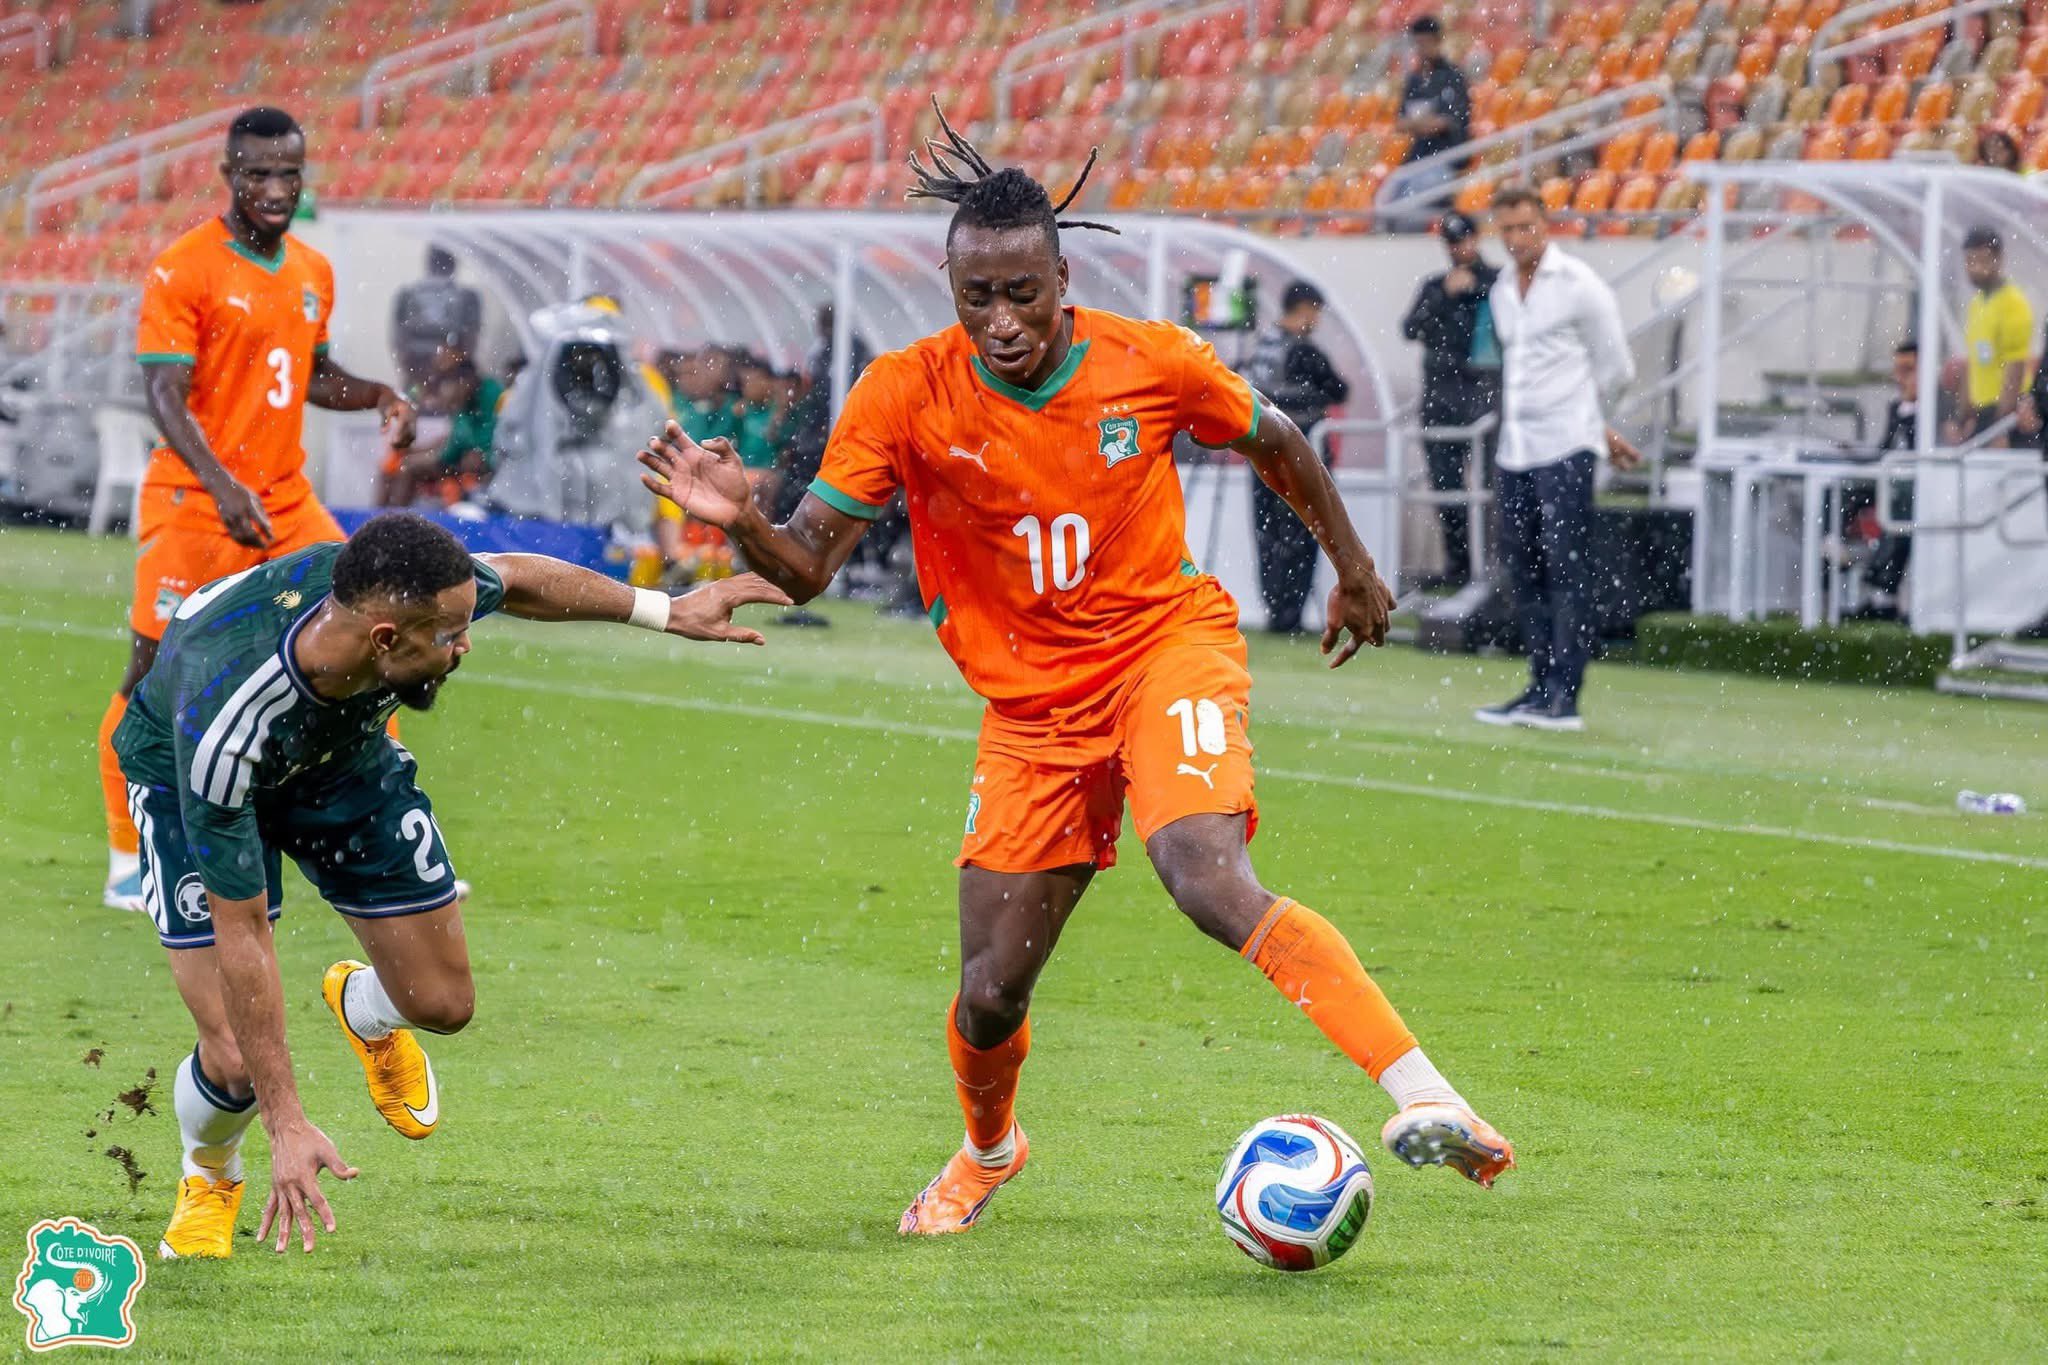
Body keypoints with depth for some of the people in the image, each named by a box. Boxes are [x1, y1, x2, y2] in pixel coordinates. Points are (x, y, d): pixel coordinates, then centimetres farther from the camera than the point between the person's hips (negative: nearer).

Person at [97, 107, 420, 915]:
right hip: (193, 505, -6)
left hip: (286, 505, 6)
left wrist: (379, 398, 5)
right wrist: (222, 485, -30)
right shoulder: (182, 270, -11)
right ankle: (128, 864, 5)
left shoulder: (313, 272, 10)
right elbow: (165, 397, -17)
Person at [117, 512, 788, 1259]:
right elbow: (241, 932, -38)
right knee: (237, 1060, -16)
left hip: (346, 753, 5)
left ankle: (365, 1010, 42)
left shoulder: (407, 590, -34)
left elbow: (512, 579, -7)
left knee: (443, 1001, 3)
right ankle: (209, 1175, 21)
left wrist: (665, 610, -1)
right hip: (186, 779, -5)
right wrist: (288, 1125, -37)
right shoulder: (223, 723, -45)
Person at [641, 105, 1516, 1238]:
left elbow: (1274, 444, 8)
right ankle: (987, 1149, 39)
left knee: (1209, 881, -32)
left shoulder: (1153, 364, -12)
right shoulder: (904, 397, -13)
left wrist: (1353, 570, 19)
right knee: (989, 994, 3)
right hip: (1032, 703, 2)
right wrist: (740, 519, -35)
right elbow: (807, 566, -13)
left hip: (1167, 645, -2)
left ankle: (1423, 1095, -36)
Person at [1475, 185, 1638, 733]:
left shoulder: (1578, 285, -4)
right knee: (1526, 575, 5)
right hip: (1516, 453, 7)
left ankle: (1563, 697, -12)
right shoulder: (1501, 292, 14)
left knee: (1566, 570, -9)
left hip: (1564, 452, -7)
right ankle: (1540, 687, 11)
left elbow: (1616, 369, 2)